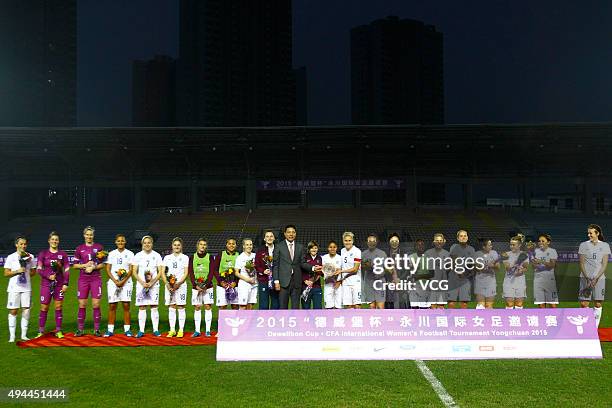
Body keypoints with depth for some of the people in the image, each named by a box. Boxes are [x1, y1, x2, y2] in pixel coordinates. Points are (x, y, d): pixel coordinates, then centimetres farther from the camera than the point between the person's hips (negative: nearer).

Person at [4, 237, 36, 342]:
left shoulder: (30, 257, 9)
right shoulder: (11, 257, 1)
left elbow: (33, 272, 15)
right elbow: (6, 273, -2)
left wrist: (26, 272, -1)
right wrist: (18, 271, -15)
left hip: (26, 288, 2)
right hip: (14, 288, -2)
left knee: (26, 310, 1)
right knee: (13, 311, 0)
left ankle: (24, 335, 9)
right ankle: (12, 336, 6)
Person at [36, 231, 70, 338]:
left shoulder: (63, 254, 5)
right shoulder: (43, 253, 3)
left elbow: (67, 270, 6)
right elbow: (39, 269, 0)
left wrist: (66, 283, -2)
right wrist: (48, 276, -16)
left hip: (59, 284, 1)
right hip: (46, 284, -1)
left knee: (58, 307, 3)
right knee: (44, 308, 0)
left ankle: (58, 331, 10)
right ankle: (41, 331, 9)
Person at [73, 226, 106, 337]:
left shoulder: (99, 247, 5)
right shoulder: (79, 248, 7)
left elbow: (103, 264, 5)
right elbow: (75, 265, 8)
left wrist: (93, 267, -11)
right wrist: (85, 265, -9)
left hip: (96, 279, -1)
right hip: (83, 279, 1)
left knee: (96, 304, -2)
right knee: (82, 305, 2)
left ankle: (97, 329, 5)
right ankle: (80, 329, 11)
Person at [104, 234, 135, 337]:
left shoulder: (129, 254, 5)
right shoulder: (111, 254, 10)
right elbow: (108, 269, 5)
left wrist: (123, 281, -12)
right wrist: (115, 281, -8)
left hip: (126, 282, -1)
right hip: (113, 282, 1)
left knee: (126, 305, -3)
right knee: (112, 306, 1)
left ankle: (127, 329, 2)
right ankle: (110, 329, 7)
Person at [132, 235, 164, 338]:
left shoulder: (157, 256, 4)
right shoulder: (138, 256, 5)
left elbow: (160, 272, 2)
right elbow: (134, 272, 3)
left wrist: (152, 282, -11)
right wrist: (142, 283, -10)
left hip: (154, 284, 0)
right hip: (141, 284, 1)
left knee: (154, 307, -2)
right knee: (142, 307, 0)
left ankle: (156, 330, 3)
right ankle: (141, 330, 4)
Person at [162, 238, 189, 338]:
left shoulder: (185, 257, 5)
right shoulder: (167, 257, 13)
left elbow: (186, 273, -2)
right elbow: (162, 272, 8)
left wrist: (178, 283, -14)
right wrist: (167, 284, -7)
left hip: (181, 285, -2)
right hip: (169, 285, 3)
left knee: (181, 307, -1)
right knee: (171, 308, 5)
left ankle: (181, 330, 3)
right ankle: (172, 330, 11)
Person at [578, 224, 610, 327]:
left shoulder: (605, 246, 6)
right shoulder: (583, 245, 7)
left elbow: (604, 264, 1)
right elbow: (582, 264, 4)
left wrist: (596, 278, -10)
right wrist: (587, 278, -8)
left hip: (599, 278, 0)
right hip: (585, 278, 0)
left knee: (598, 304, 1)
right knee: (584, 303, -5)